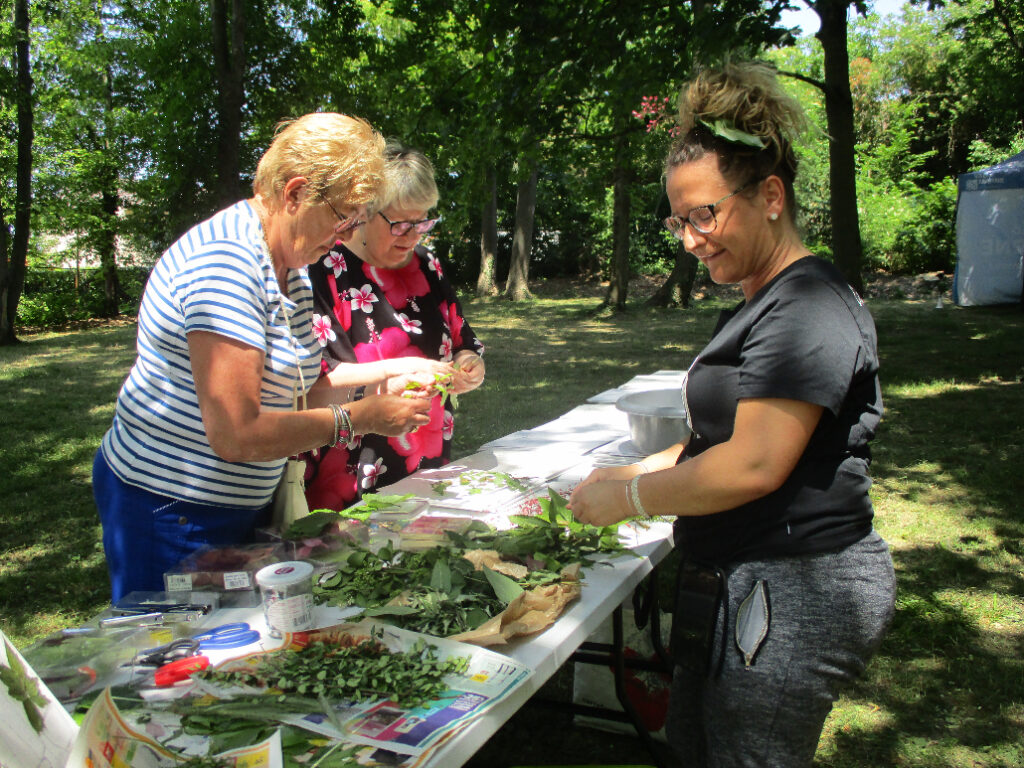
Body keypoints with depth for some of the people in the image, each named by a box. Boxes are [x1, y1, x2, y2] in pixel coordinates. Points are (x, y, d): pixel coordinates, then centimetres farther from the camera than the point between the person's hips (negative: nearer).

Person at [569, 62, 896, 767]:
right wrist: (635, 472, 6)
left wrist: (631, 498, -14)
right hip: (745, 589, 10)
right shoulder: (761, 305, 15)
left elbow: (755, 464, -25)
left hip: (791, 597, -10)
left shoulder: (808, 308, -20)